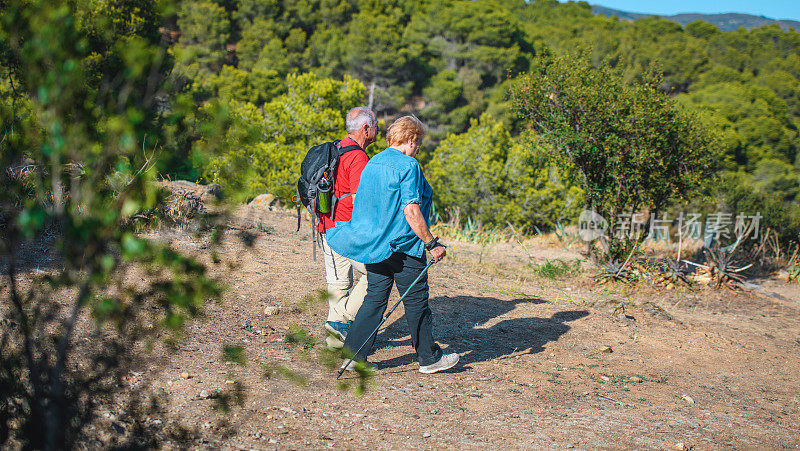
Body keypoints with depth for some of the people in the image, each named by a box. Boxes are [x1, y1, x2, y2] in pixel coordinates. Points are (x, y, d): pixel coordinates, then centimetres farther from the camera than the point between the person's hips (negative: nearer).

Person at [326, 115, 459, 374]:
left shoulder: (372, 163, 10)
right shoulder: (408, 166, -14)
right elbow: (411, 211, -20)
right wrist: (432, 244, -15)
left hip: (373, 243, 7)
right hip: (401, 246, -7)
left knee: (375, 299, 11)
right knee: (416, 303, 4)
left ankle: (353, 355, 8)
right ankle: (429, 358, 16)